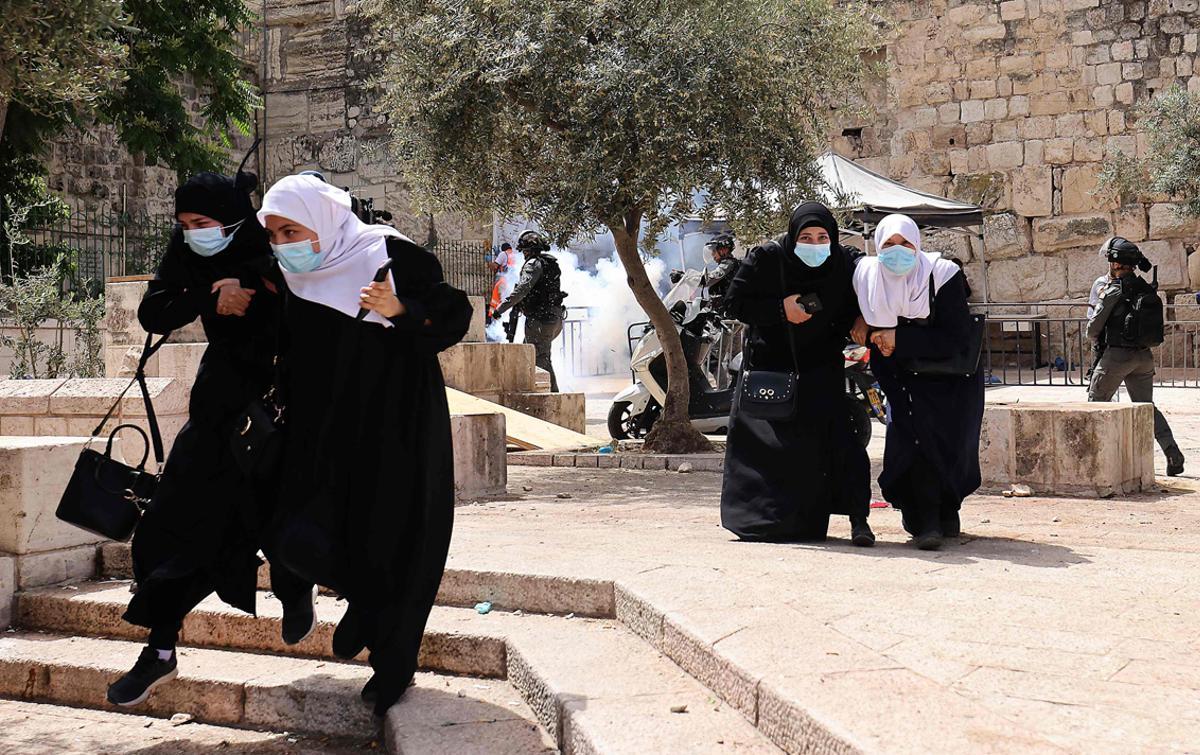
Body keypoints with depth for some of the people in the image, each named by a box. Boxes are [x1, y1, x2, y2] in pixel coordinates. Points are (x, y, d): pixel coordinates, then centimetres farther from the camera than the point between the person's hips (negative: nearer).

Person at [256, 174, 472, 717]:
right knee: (295, 538, -8)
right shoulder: (292, 279, 4)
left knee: (391, 541, 0)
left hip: (397, 430, -5)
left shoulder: (392, 257, -13)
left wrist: (399, 310, -26)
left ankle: (394, 664, 21)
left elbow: (455, 317, -10)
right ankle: (366, 598, 23)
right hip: (324, 432, 5)